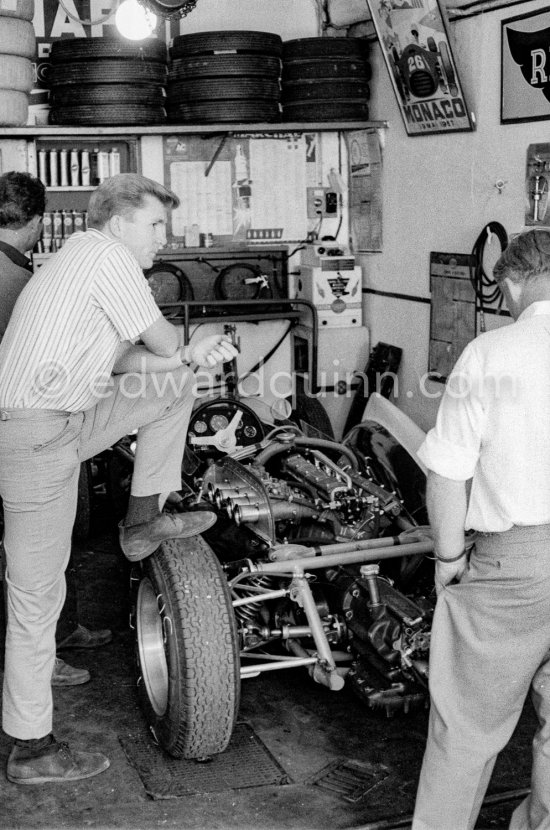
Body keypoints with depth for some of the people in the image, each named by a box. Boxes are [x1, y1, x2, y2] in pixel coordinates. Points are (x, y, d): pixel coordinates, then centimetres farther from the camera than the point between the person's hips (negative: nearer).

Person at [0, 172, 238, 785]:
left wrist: (190, 356, 4)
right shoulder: (108, 256, -10)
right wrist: (184, 347, 17)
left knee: (176, 385, 13)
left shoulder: (77, 258, 19)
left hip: (63, 422, 10)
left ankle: (142, 522, 17)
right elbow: (162, 340, -7)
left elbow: (123, 362, 17)